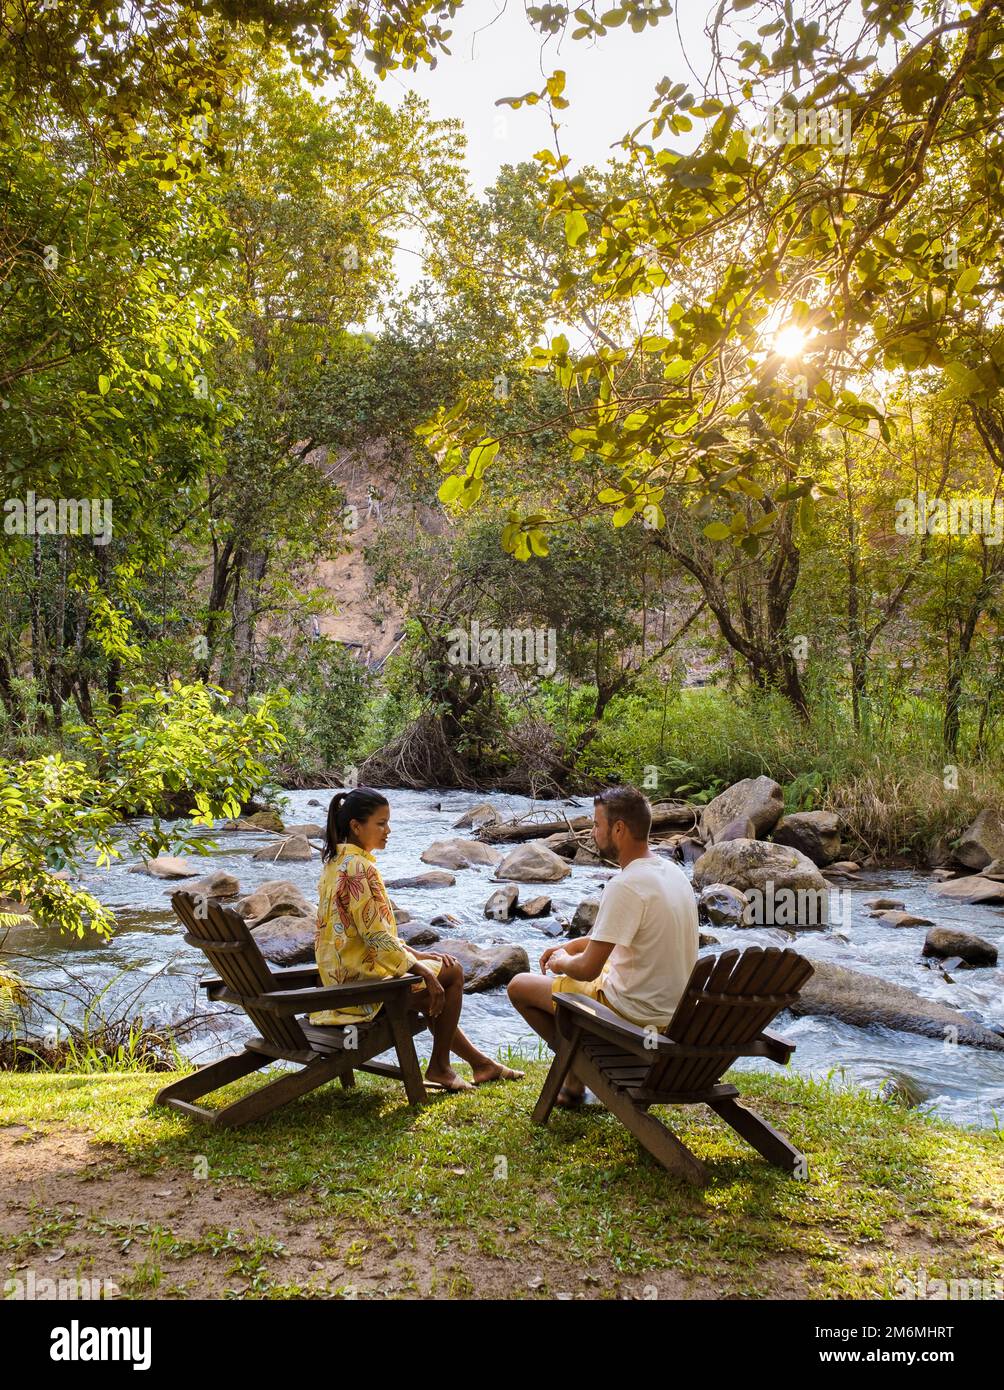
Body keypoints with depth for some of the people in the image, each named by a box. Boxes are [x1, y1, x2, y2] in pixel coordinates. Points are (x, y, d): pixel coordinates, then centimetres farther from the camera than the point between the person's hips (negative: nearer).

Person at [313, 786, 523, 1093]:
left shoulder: (337, 862, 10)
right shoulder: (359, 867, -21)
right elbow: (377, 936, -23)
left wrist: (414, 954, 12)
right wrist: (421, 970, -15)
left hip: (342, 974, 10)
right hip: (361, 980, -10)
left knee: (433, 994, 25)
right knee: (451, 973, 2)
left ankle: (480, 1062, 32)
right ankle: (439, 1067, 10)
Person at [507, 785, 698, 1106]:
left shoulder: (626, 886, -25)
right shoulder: (672, 871, 3)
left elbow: (587, 969, -23)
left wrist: (560, 962, -2)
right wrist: (568, 948, 15)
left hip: (637, 1016, -8)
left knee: (519, 986, 5)